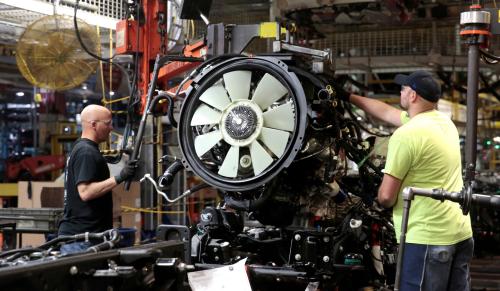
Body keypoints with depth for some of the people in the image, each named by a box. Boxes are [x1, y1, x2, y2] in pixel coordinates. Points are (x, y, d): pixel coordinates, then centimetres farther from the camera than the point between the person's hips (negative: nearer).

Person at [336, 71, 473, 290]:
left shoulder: (407, 134, -15)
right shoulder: (445, 122, 12)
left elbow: (386, 197, -13)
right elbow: (386, 112, 26)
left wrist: (382, 202, 11)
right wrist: (348, 97, 32)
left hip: (427, 237, -9)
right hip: (461, 232, 9)